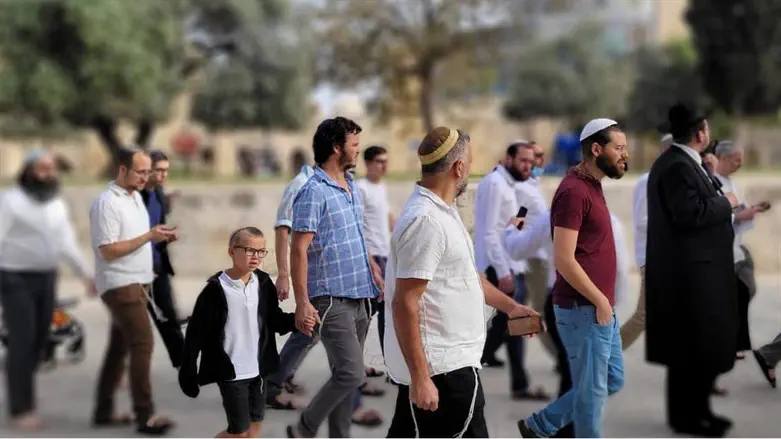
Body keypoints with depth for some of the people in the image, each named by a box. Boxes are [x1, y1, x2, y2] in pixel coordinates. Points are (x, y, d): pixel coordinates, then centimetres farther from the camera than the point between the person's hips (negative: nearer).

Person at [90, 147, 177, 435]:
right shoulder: (107, 203, -15)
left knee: (120, 347, 13)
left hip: (138, 282, 9)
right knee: (143, 344, -13)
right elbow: (109, 250, -19)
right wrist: (149, 236, -22)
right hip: (120, 285, -9)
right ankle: (145, 416, -10)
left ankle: (103, 412, 21)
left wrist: (160, 237, 2)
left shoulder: (136, 197, 13)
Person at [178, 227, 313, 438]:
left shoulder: (263, 284, 0)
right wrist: (188, 371, -11)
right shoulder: (216, 289, -15)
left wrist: (295, 321, -12)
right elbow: (197, 332, -11)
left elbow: (273, 320, 8)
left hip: (257, 368, 6)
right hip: (230, 371, -6)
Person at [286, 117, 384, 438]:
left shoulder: (351, 187, 13)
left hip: (359, 297, 8)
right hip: (332, 299, -8)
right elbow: (299, 249, -17)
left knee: (347, 375, 12)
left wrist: (375, 272, 20)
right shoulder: (314, 192, -13)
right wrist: (302, 302, -21)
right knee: (351, 374, -11)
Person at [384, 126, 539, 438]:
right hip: (442, 368, -10)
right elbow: (405, 303, -24)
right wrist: (419, 377, -25)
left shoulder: (441, 212, 13)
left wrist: (509, 305, 29)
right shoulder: (425, 221, -21)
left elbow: (463, 274, 28)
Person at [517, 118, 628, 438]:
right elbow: (564, 261, -23)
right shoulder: (573, 191, -19)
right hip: (583, 310, -10)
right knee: (593, 391, 1)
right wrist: (601, 302, -16)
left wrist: (605, 302, 16)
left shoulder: (592, 186, 12)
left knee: (613, 381, 18)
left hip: (601, 309, 10)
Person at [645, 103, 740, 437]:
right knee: (694, 346, -3)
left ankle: (697, 409, 25)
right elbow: (690, 213, -26)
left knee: (704, 343, 17)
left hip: (696, 269, 11)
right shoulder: (676, 166, -19)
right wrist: (725, 203, -12)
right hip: (689, 272, -11)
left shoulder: (682, 162, 13)